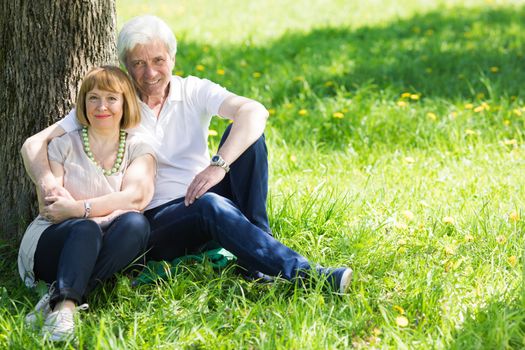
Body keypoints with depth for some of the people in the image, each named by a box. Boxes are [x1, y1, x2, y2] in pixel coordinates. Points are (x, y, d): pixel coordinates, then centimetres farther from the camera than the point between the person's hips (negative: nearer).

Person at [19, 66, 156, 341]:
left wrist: (78, 208, -17)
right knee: (86, 229, -34)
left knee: (136, 223, -31)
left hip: (104, 249, 1)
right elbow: (50, 207, -1)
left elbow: (136, 197, -7)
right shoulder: (65, 145, 11)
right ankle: (64, 308, -54)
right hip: (52, 241, -1)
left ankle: (57, 300, -38)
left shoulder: (138, 149, 13)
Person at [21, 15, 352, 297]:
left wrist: (219, 165, -32)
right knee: (211, 205, -36)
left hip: (208, 198, 3)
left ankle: (259, 250, -23)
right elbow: (35, 144, -3)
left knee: (243, 132, -19)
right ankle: (304, 273, -48)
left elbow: (255, 111, -16)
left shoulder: (194, 92, 3)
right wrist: (47, 181, -26)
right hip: (155, 222, -3)